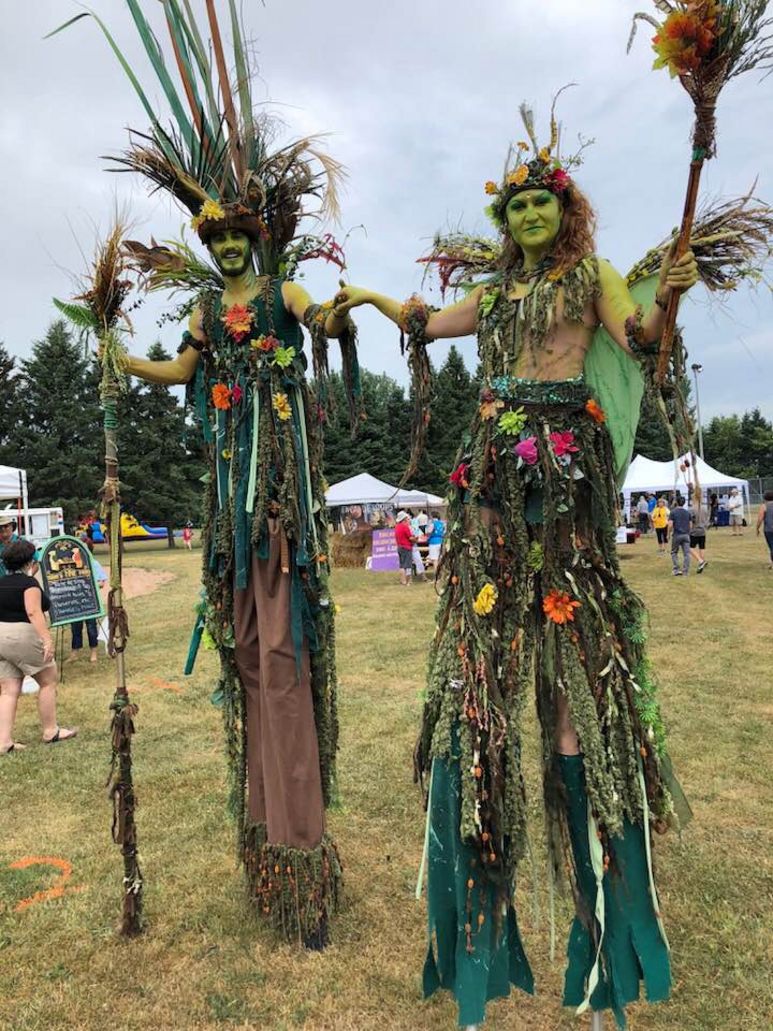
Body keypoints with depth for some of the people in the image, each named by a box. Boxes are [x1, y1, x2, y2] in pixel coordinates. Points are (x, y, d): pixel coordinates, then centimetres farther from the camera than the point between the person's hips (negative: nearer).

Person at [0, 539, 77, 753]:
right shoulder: (29, 583, -12)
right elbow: (33, 611, -23)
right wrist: (47, 639, -29)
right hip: (23, 637, -8)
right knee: (49, 681, 8)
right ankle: (50, 731, 15)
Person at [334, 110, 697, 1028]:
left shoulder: (592, 275, 12)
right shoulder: (495, 291, 24)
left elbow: (636, 338, -2)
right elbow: (426, 324, 34)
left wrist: (666, 296, -20)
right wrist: (368, 297, 35)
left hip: (566, 453, -4)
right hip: (494, 457, 4)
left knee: (569, 607, -8)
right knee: (487, 604, -2)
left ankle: (592, 852, 1)